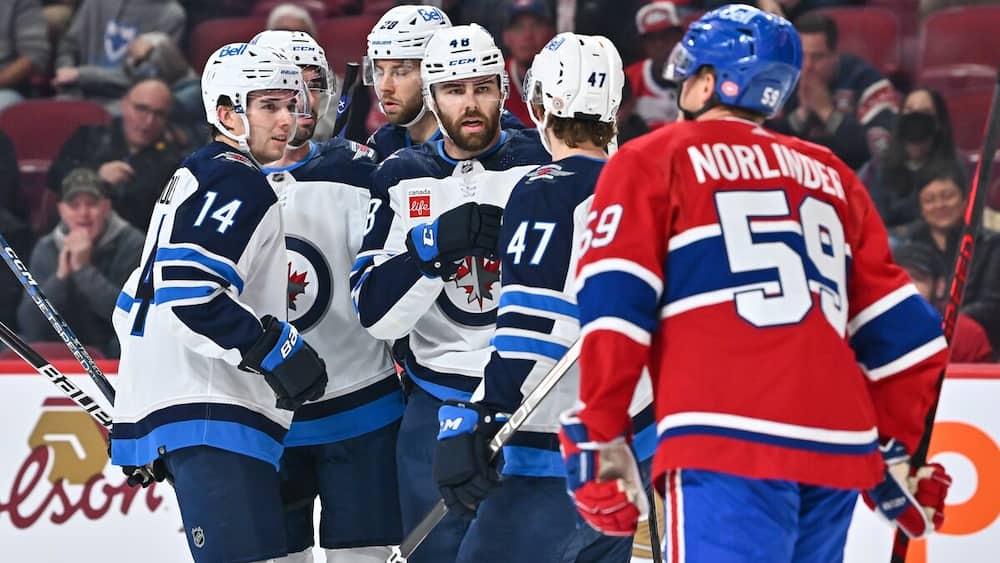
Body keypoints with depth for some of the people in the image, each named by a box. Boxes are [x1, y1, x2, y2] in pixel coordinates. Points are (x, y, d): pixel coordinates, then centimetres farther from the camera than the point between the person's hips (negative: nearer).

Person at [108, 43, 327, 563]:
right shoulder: (238, 182, -8)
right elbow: (188, 286, -22)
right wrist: (275, 348, -19)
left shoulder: (194, 178, 24)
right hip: (209, 414, -11)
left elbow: (140, 298, 28)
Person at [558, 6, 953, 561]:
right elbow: (898, 328, 22)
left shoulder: (652, 162, 8)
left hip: (727, 443, -6)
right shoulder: (831, 177, 23)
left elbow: (615, 307, -4)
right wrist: (901, 452, 30)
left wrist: (599, 440, -2)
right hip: (840, 448, 6)